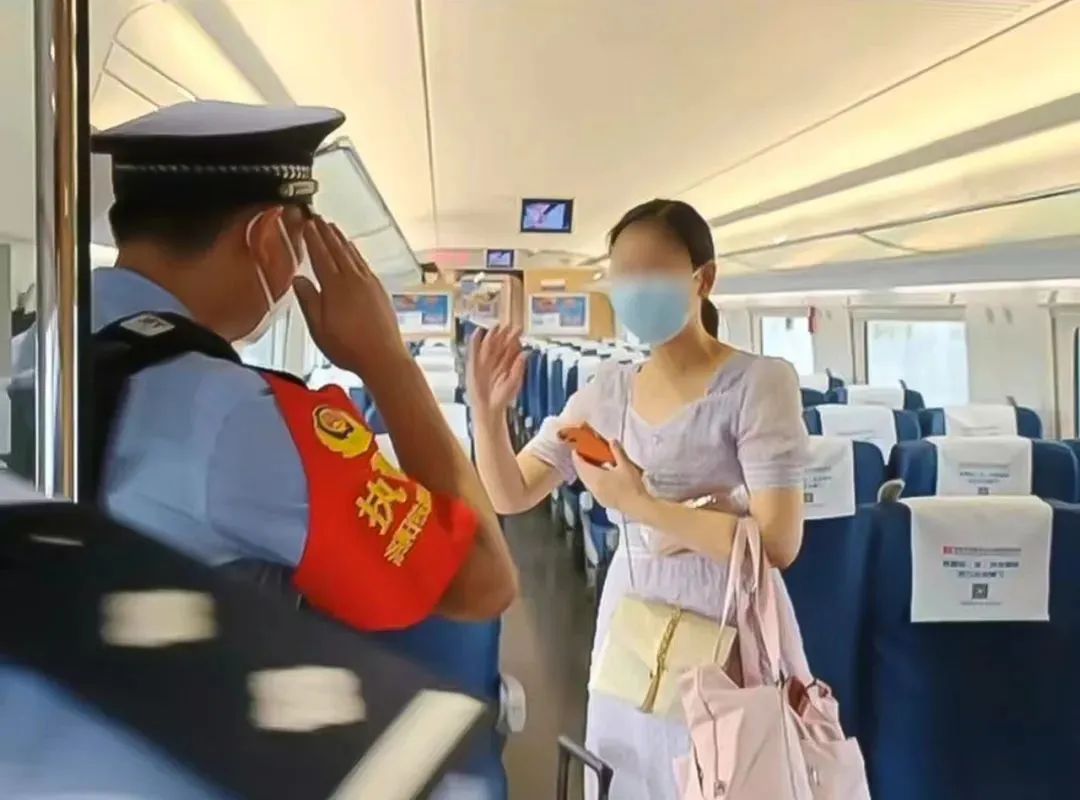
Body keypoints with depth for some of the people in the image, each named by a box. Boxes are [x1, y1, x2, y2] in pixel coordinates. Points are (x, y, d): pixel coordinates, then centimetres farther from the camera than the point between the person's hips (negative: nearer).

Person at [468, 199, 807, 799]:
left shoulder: (757, 383, -13)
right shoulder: (609, 390, 3)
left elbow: (778, 543, -20)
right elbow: (510, 496, 2)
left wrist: (641, 506, -23)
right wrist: (490, 411, -15)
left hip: (725, 630, -5)